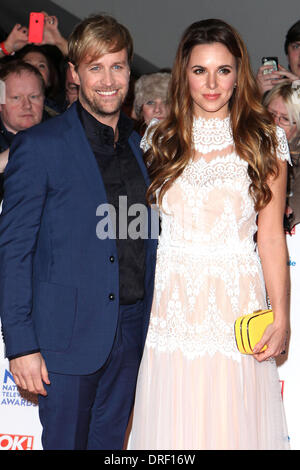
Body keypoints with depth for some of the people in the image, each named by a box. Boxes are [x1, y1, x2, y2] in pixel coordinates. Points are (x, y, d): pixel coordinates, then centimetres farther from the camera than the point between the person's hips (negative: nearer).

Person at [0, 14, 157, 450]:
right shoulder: (39, 146, -8)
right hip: (70, 334, -5)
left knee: (111, 443, 15)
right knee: (65, 442, 5)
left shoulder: (142, 146, 10)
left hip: (132, 332, 5)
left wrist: (151, 324, 9)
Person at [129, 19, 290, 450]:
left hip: (237, 303, -1)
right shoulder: (161, 140, 8)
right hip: (171, 303, 2)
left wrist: (281, 317, -8)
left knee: (234, 425, 6)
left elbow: (271, 235, -1)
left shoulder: (265, 139, 2)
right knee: (173, 426, 8)